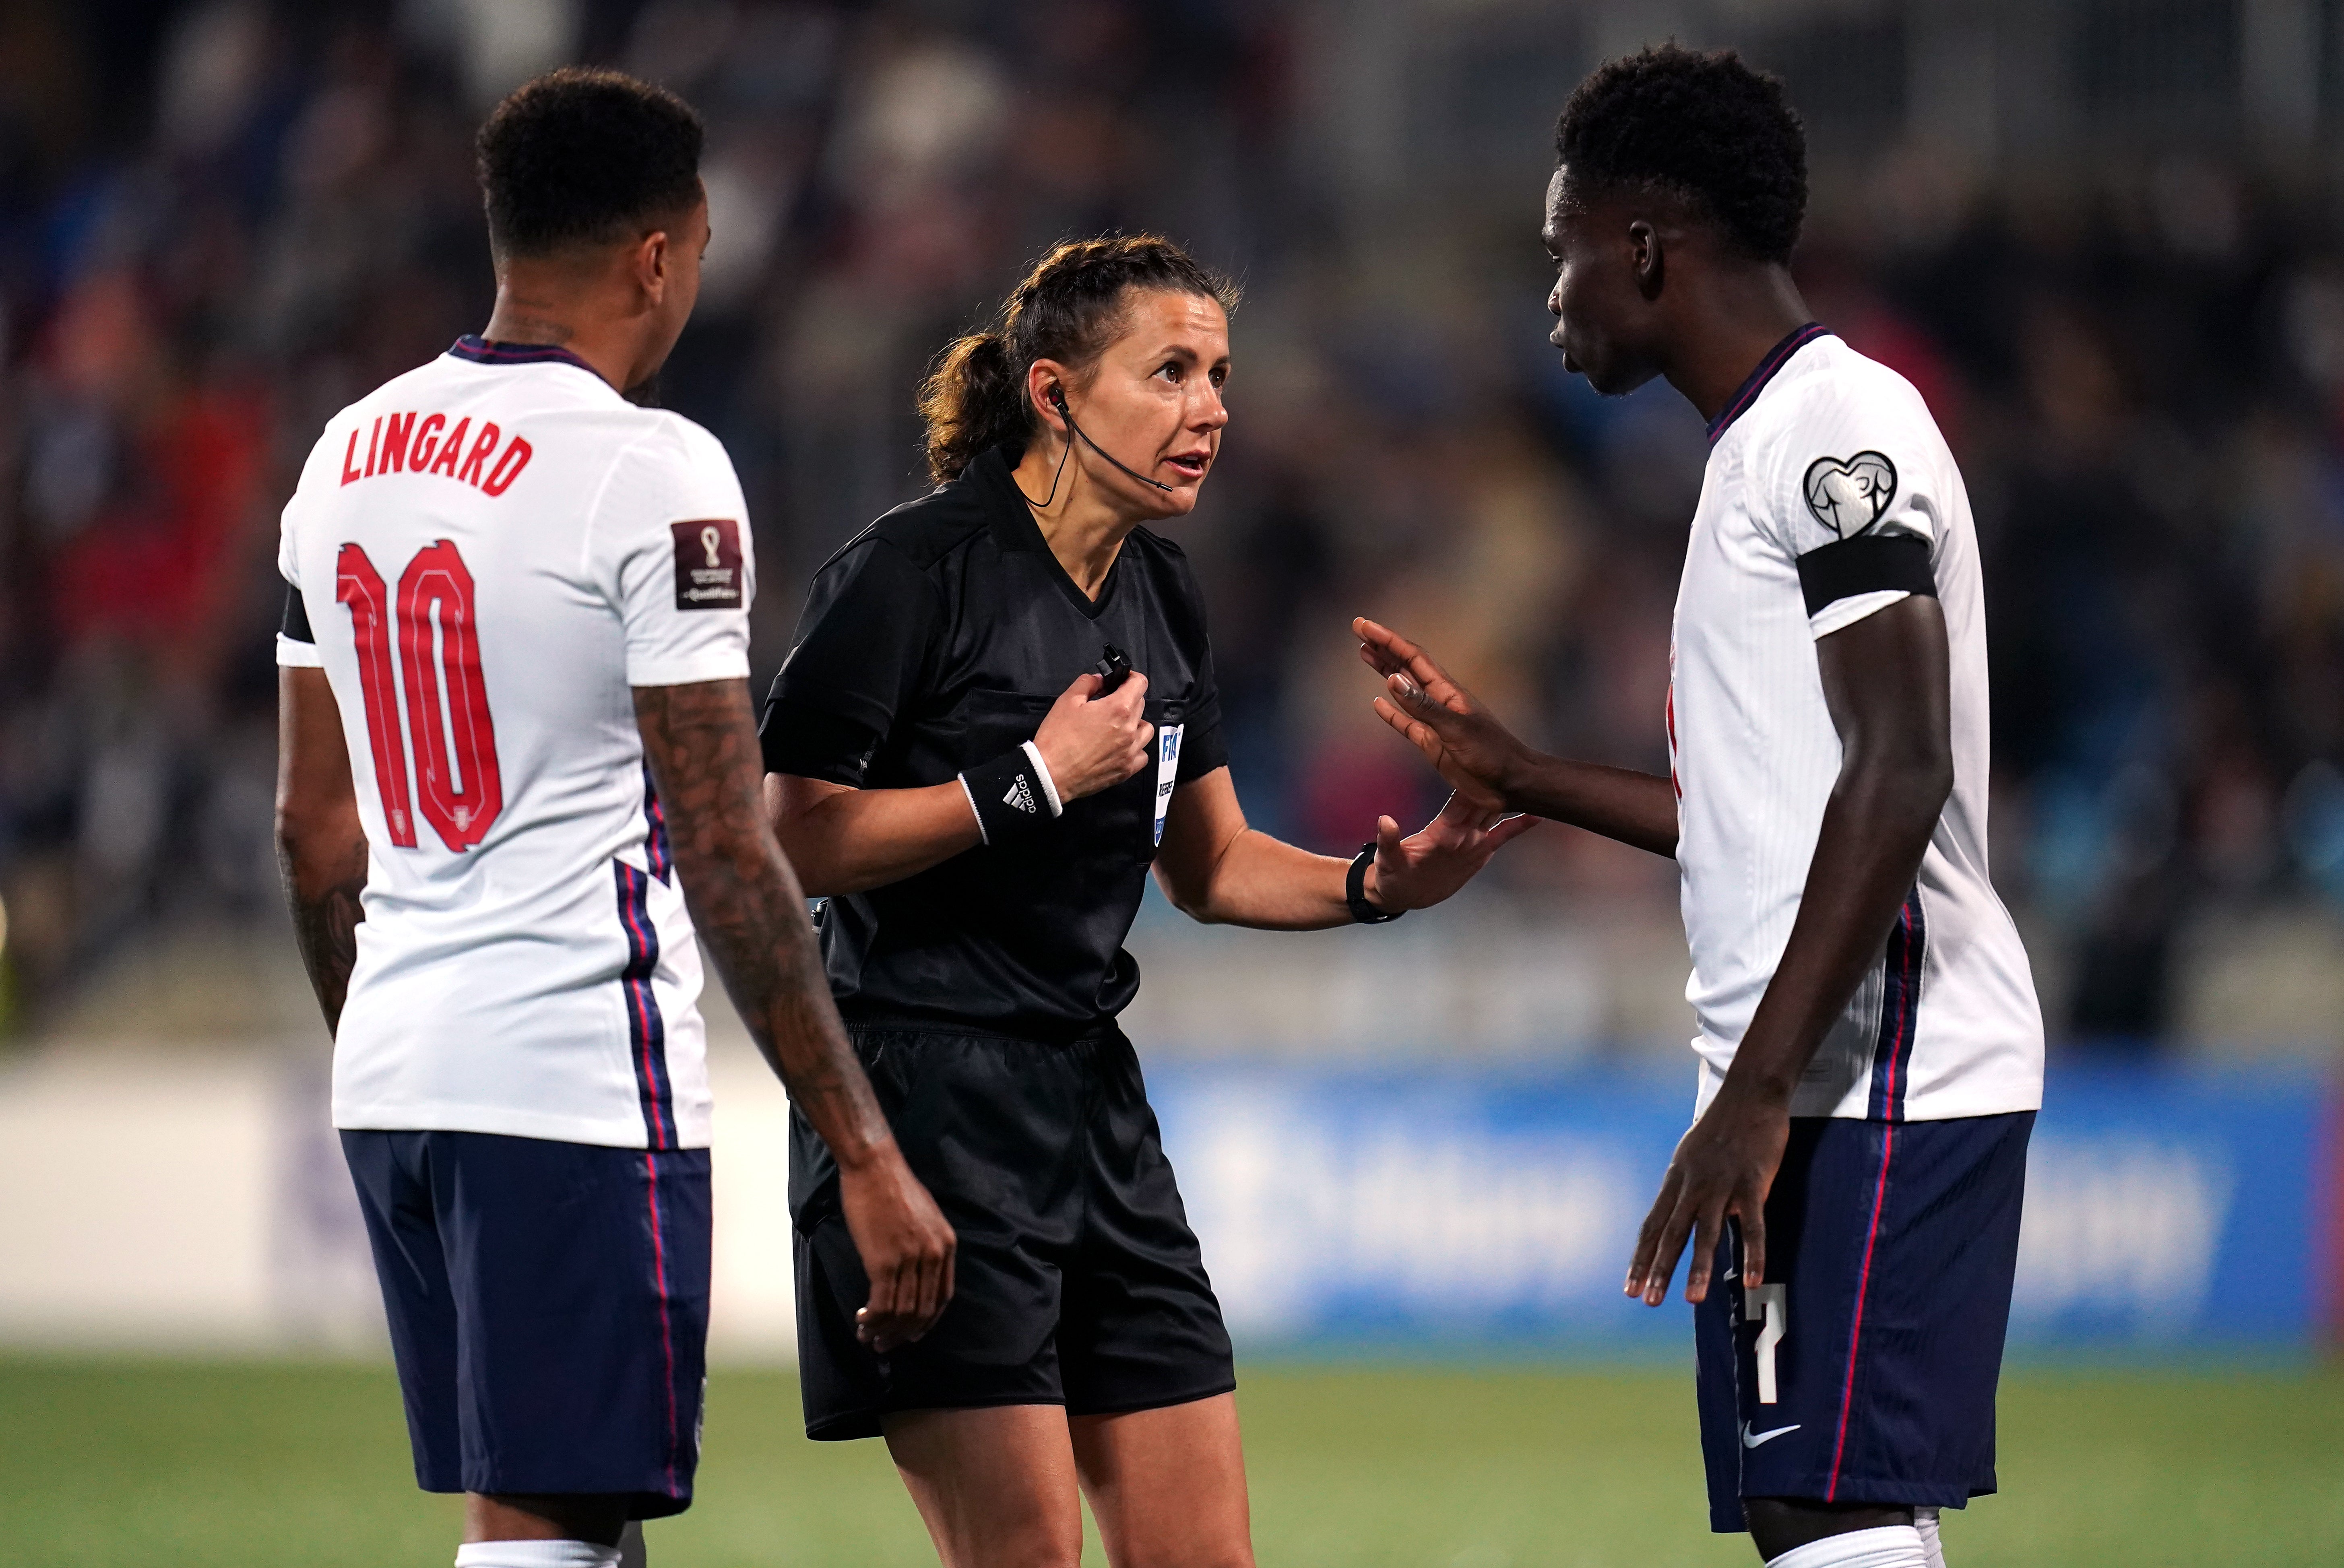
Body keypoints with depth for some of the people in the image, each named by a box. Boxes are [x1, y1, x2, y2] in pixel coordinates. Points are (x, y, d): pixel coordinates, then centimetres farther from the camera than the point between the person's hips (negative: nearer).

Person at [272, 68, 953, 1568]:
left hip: (393, 1066, 8)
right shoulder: (654, 476, -12)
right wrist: (866, 1157, -12)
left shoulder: (350, 455, 11)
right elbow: (727, 856, -15)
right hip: (579, 1084, -8)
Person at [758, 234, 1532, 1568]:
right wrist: (1034, 783, -18)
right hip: (926, 1095, -8)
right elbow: (791, 842, -18)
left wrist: (1376, 884, 4)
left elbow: (1211, 866, 22)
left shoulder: (1164, 602, 11)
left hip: (1093, 1099, 8)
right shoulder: (915, 571, -12)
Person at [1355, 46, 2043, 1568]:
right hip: (1819, 1089, 11)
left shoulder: (1840, 426, -10)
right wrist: (1521, 775, 31)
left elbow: (1900, 780, -20)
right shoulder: (1765, 444, 22)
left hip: (1874, 1091, -11)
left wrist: (1757, 1093, -24)